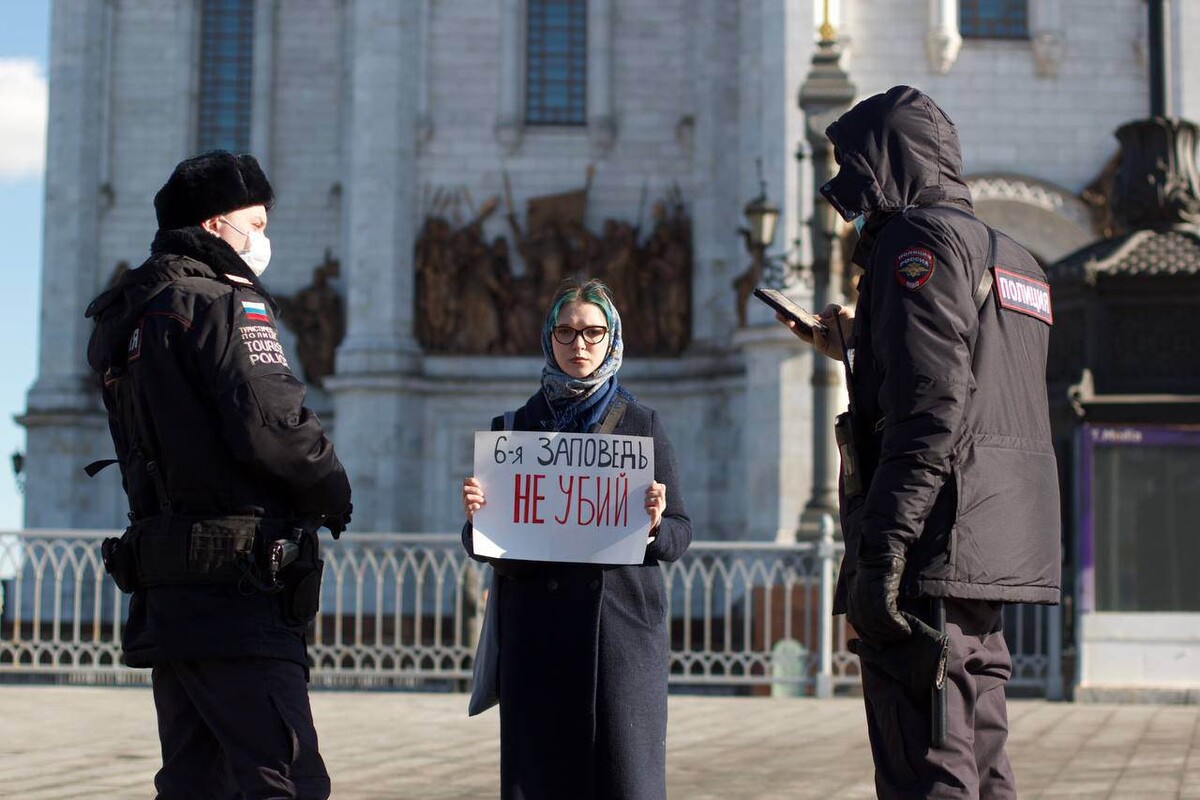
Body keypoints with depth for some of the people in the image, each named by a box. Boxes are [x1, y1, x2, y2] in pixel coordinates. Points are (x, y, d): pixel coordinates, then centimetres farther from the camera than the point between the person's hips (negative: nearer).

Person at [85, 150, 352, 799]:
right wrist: (333, 490, -3)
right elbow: (270, 425, -20)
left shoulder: (128, 318, 19)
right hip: (235, 592, -9)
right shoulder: (226, 305, -9)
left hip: (166, 593, 9)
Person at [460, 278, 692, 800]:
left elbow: (680, 536, 6)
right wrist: (476, 517, -11)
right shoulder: (515, 427, 11)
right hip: (536, 629, 1)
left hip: (621, 624, -1)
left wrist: (654, 525, -15)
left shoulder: (641, 424, 8)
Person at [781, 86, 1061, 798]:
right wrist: (860, 354, 35)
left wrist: (881, 547, -22)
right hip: (996, 552, 10)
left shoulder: (921, 236, -7)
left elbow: (930, 410, -19)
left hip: (938, 545, -10)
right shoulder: (1015, 259, 23)